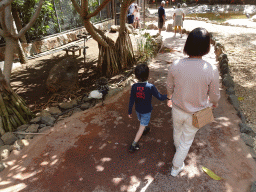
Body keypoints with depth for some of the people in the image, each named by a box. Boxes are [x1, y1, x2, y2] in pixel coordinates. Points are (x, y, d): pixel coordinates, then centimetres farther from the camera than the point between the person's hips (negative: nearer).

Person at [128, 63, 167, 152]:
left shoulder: (134, 87, -17)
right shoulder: (151, 87, -26)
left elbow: (131, 100, -10)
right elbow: (160, 97, -17)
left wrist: (129, 111, 1)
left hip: (138, 109, 4)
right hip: (146, 111, -4)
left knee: (142, 122, 31)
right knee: (142, 127, 7)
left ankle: (145, 129, 61)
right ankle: (134, 145, 9)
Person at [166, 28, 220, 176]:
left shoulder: (176, 65, -21)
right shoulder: (211, 70, -26)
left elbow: (169, 87, -4)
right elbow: (214, 95, -10)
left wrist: (170, 98, 18)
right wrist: (214, 103, 14)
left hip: (177, 109, 2)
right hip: (195, 114, -2)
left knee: (177, 131, 32)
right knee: (187, 140, 21)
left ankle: (178, 148, 65)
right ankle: (176, 167, 41)